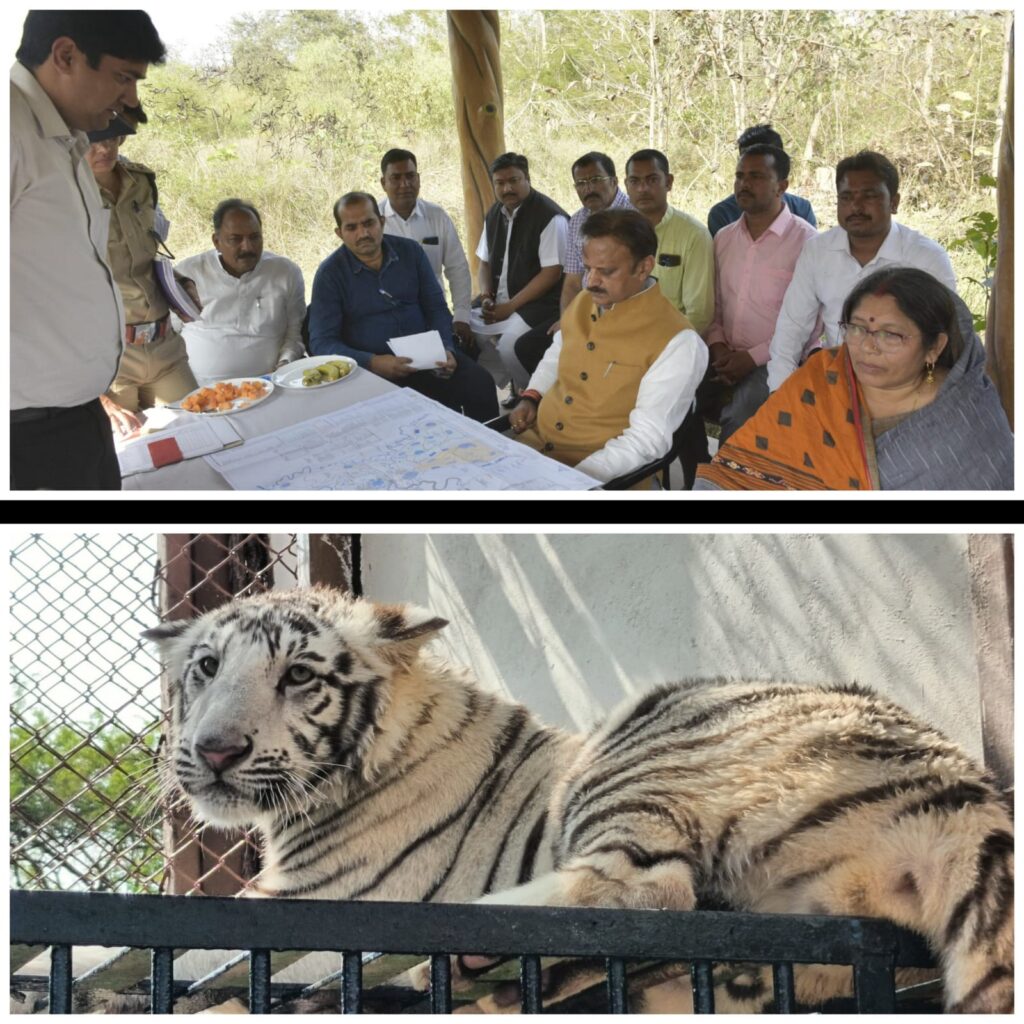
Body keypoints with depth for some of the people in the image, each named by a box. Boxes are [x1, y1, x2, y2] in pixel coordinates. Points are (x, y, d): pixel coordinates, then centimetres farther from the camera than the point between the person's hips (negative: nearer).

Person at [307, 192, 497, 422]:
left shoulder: (410, 251, 7)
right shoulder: (330, 274, -3)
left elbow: (436, 308, 11)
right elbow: (321, 342, -9)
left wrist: (445, 349, -10)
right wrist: (373, 363, -24)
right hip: (372, 368, -3)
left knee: (481, 385, -21)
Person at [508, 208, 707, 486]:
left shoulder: (676, 342, -15)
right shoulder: (583, 302, 7)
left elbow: (646, 440, -19)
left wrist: (575, 478, -27)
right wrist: (531, 397, 9)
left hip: (599, 473, -7)